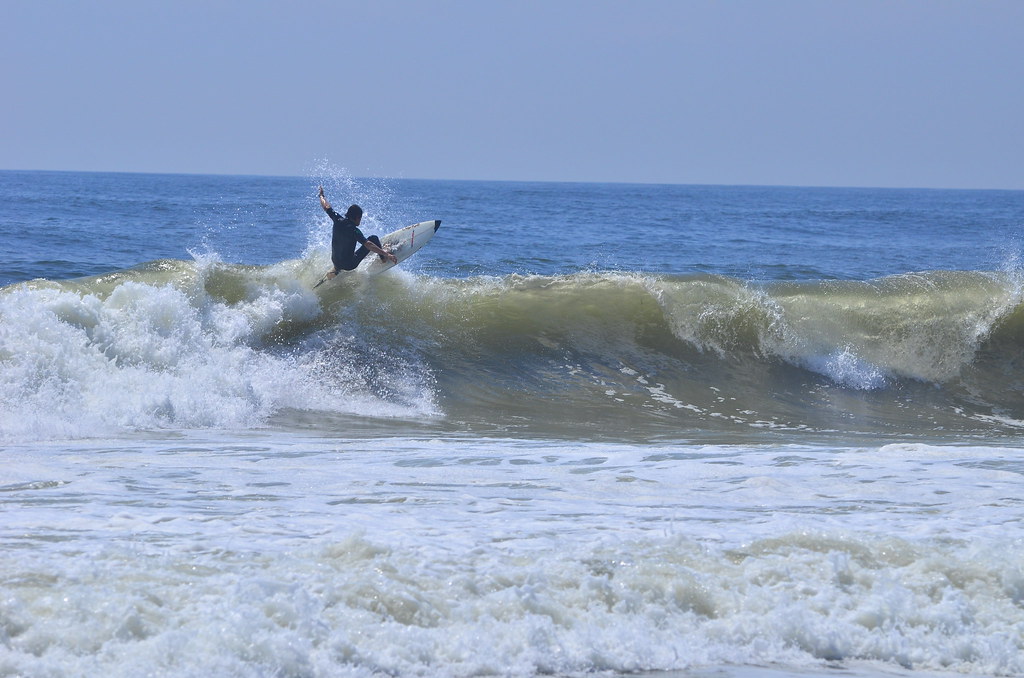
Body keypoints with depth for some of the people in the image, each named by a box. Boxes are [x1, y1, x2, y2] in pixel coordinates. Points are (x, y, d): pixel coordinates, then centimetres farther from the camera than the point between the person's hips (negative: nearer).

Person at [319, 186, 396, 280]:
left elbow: (326, 207, 8)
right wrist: (386, 254, -34)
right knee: (374, 238, -3)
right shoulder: (354, 230, -22)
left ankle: (335, 270, 36)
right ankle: (384, 259, 14)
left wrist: (321, 196, 28)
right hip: (349, 265, -6)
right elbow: (368, 245, -31)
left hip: (336, 262, 6)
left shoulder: (338, 221, -7)